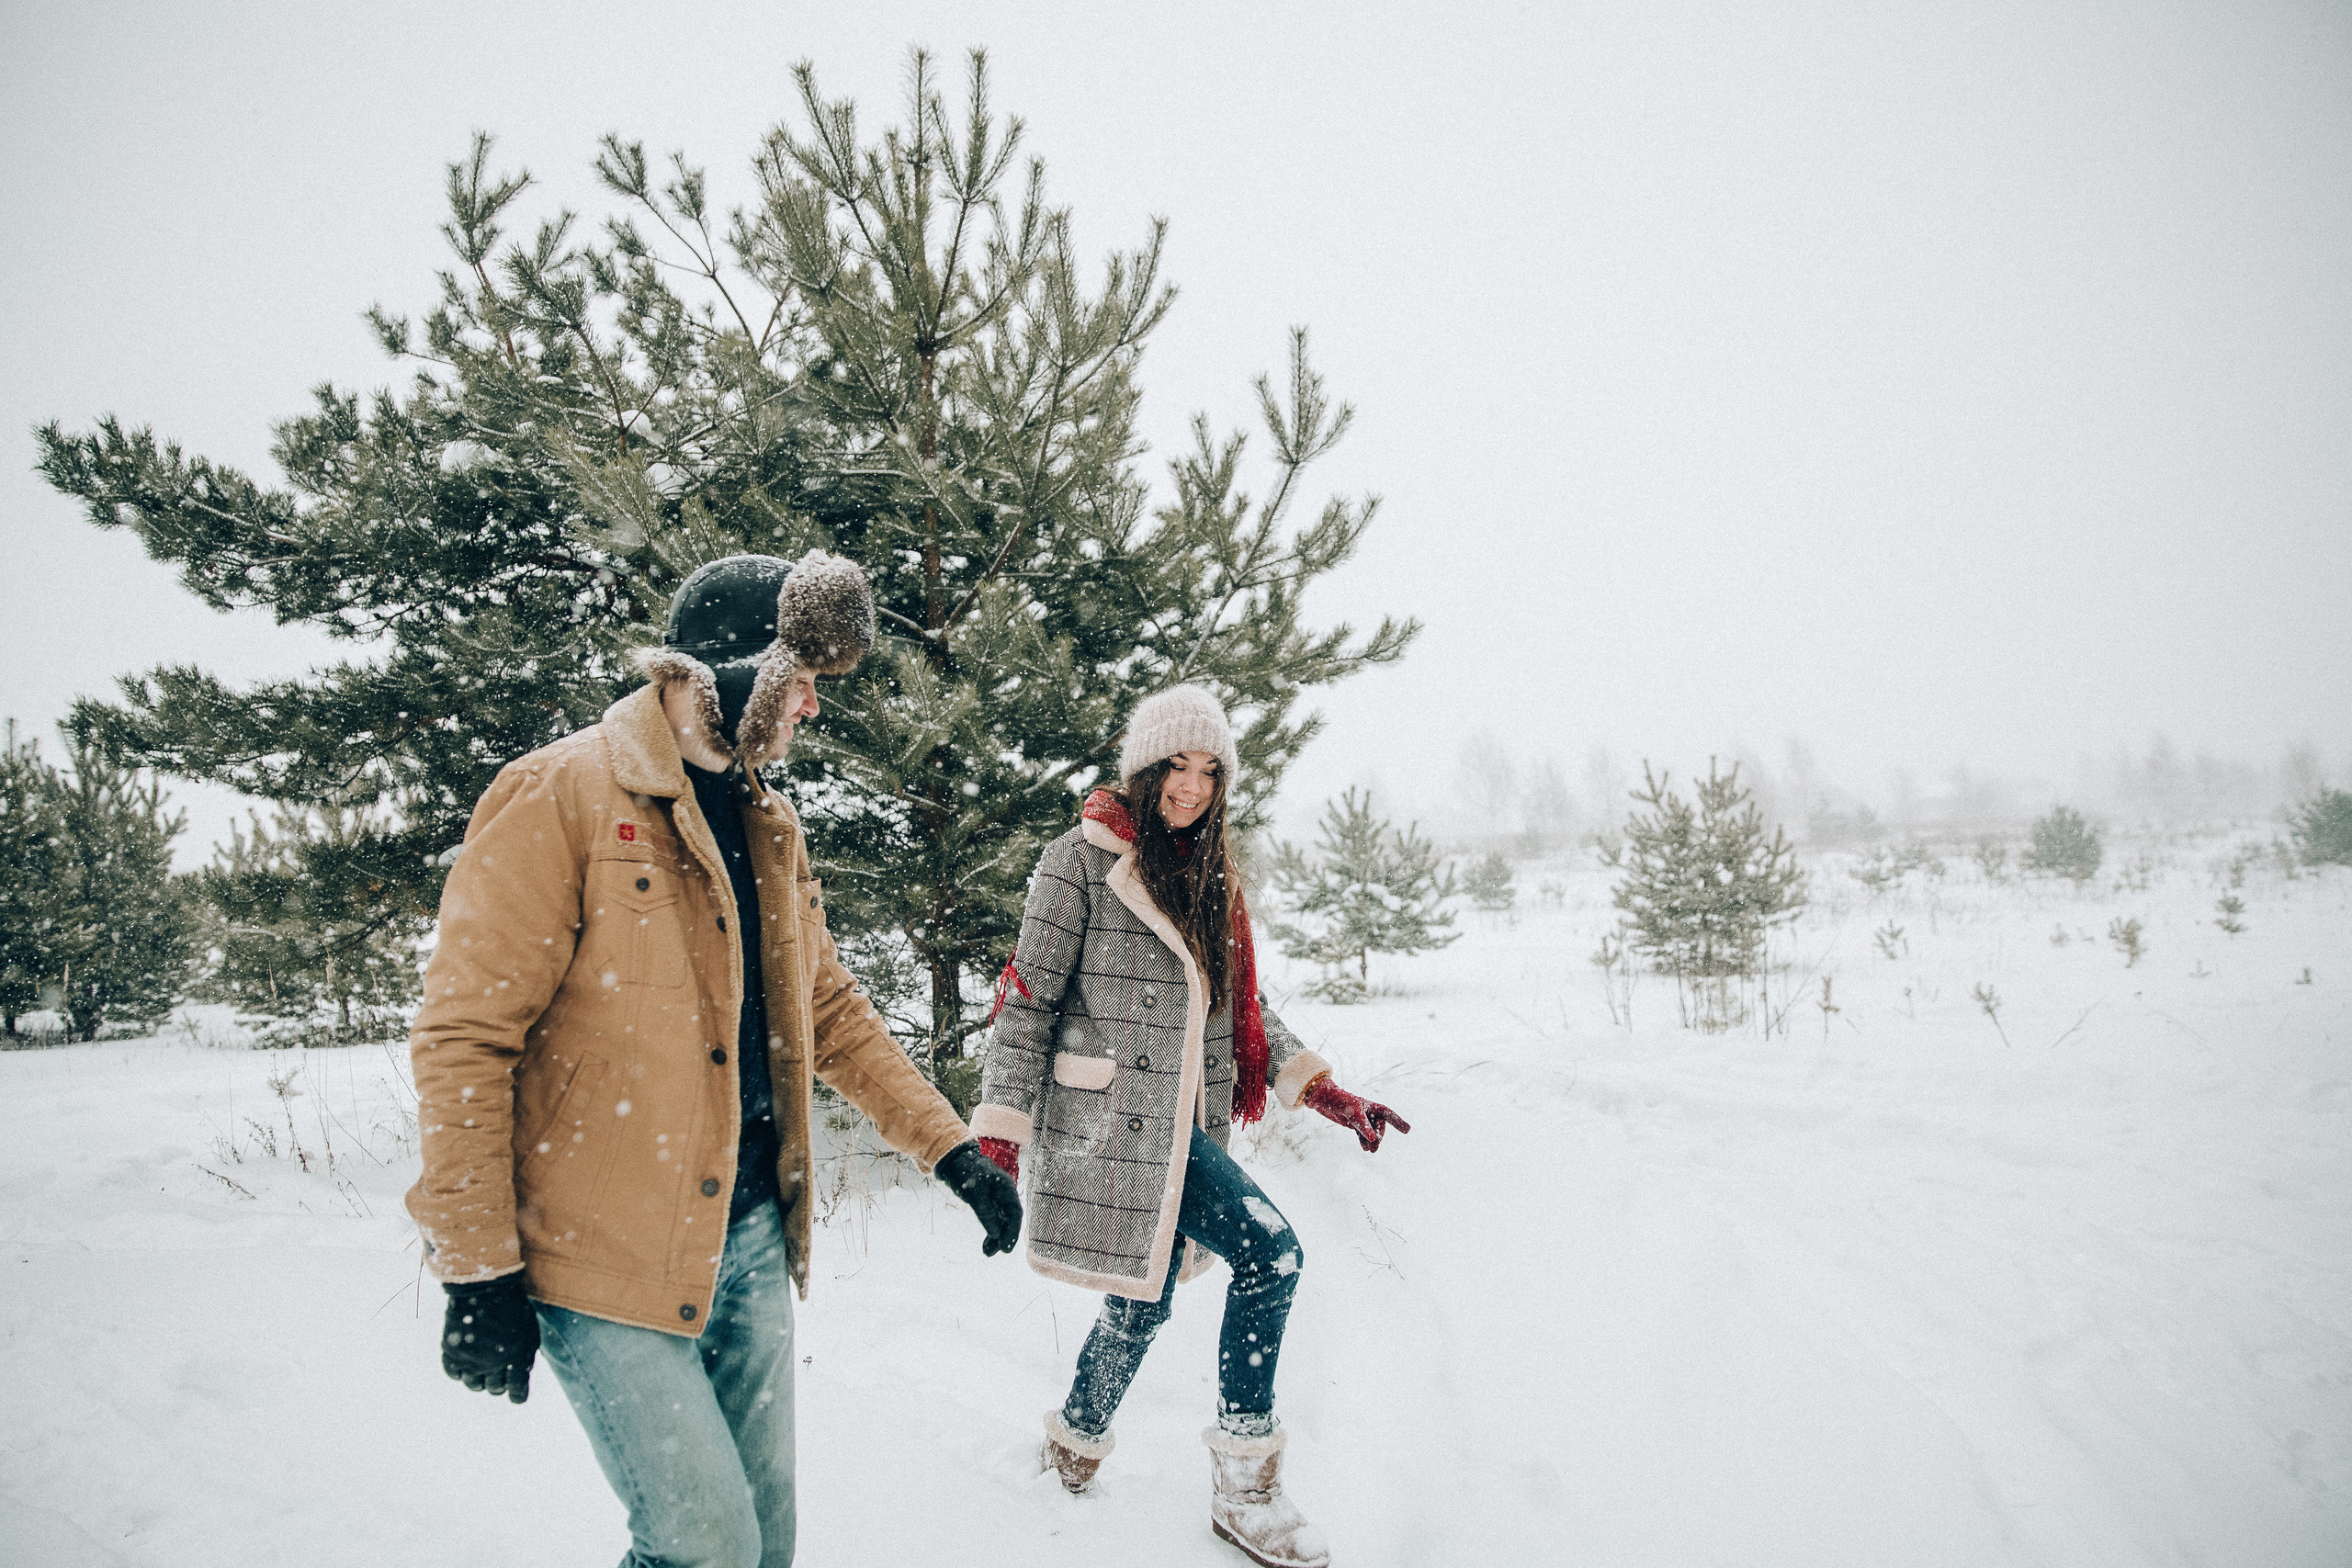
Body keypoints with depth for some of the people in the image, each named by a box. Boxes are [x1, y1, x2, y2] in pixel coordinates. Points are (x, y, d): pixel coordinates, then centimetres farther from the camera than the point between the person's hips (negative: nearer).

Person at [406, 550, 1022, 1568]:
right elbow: (464, 1034, -14)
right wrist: (477, 1265, -15)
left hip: (754, 1239, 7)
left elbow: (829, 1011, 18)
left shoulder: (767, 823, 12)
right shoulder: (561, 796, -12)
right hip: (607, 1260, -7)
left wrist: (949, 1148, 12)